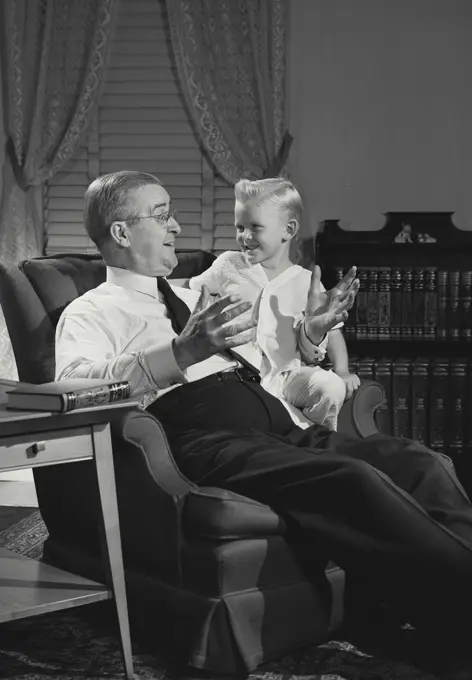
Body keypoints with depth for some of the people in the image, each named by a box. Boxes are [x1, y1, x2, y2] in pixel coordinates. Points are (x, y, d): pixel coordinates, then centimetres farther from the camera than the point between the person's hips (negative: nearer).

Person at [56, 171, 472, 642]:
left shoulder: (190, 296, 32)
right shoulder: (89, 313, 10)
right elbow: (73, 384, -12)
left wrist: (310, 332, 17)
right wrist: (184, 351, -24)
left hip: (279, 425, 7)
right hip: (205, 438, -7)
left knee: (418, 461, -17)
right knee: (353, 480, -33)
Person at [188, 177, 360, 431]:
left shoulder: (306, 283, 7)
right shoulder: (228, 266, 9)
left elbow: (332, 331, 12)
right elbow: (191, 289, 24)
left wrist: (342, 372, 1)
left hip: (287, 375, 0)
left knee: (331, 387, -27)